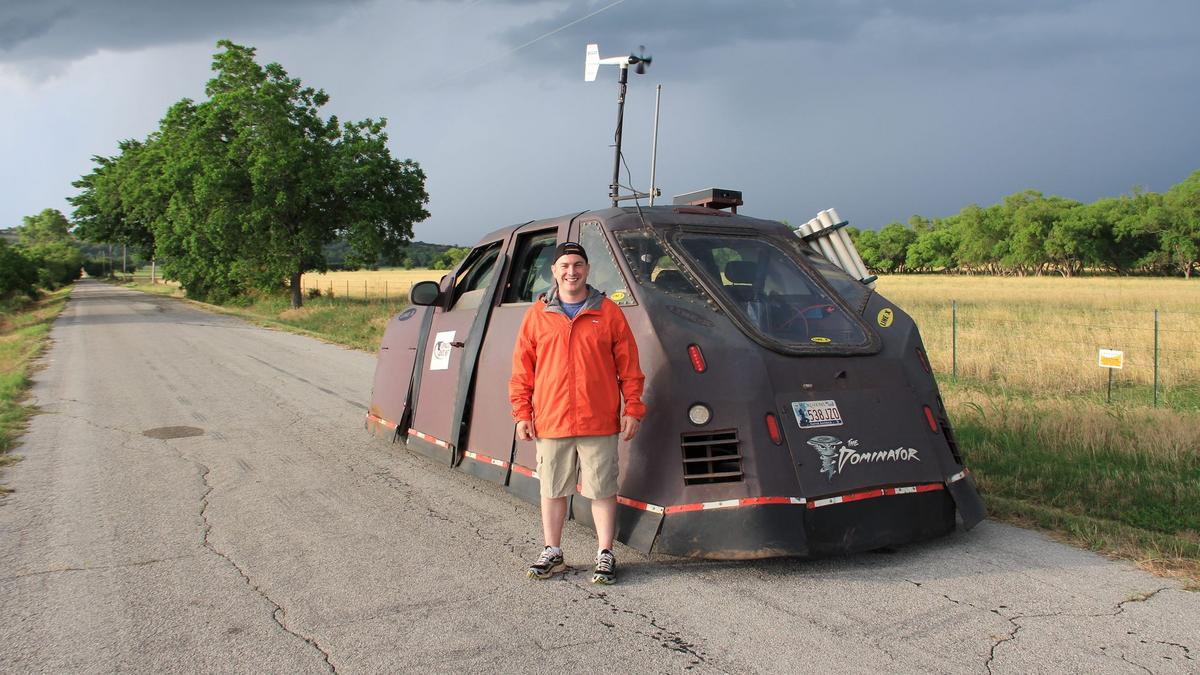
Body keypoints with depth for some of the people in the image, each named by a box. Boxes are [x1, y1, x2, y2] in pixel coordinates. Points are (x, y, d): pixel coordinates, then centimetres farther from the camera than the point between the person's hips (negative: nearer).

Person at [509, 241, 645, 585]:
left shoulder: (608, 312, 3)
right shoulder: (537, 315, 6)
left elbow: (628, 365, 4)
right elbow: (522, 368, 8)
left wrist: (633, 409, 0)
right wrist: (522, 413, 3)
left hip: (599, 423, -1)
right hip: (550, 423, 2)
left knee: (603, 490, 4)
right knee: (552, 490, 12)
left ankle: (605, 555, 17)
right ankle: (552, 553, 26)